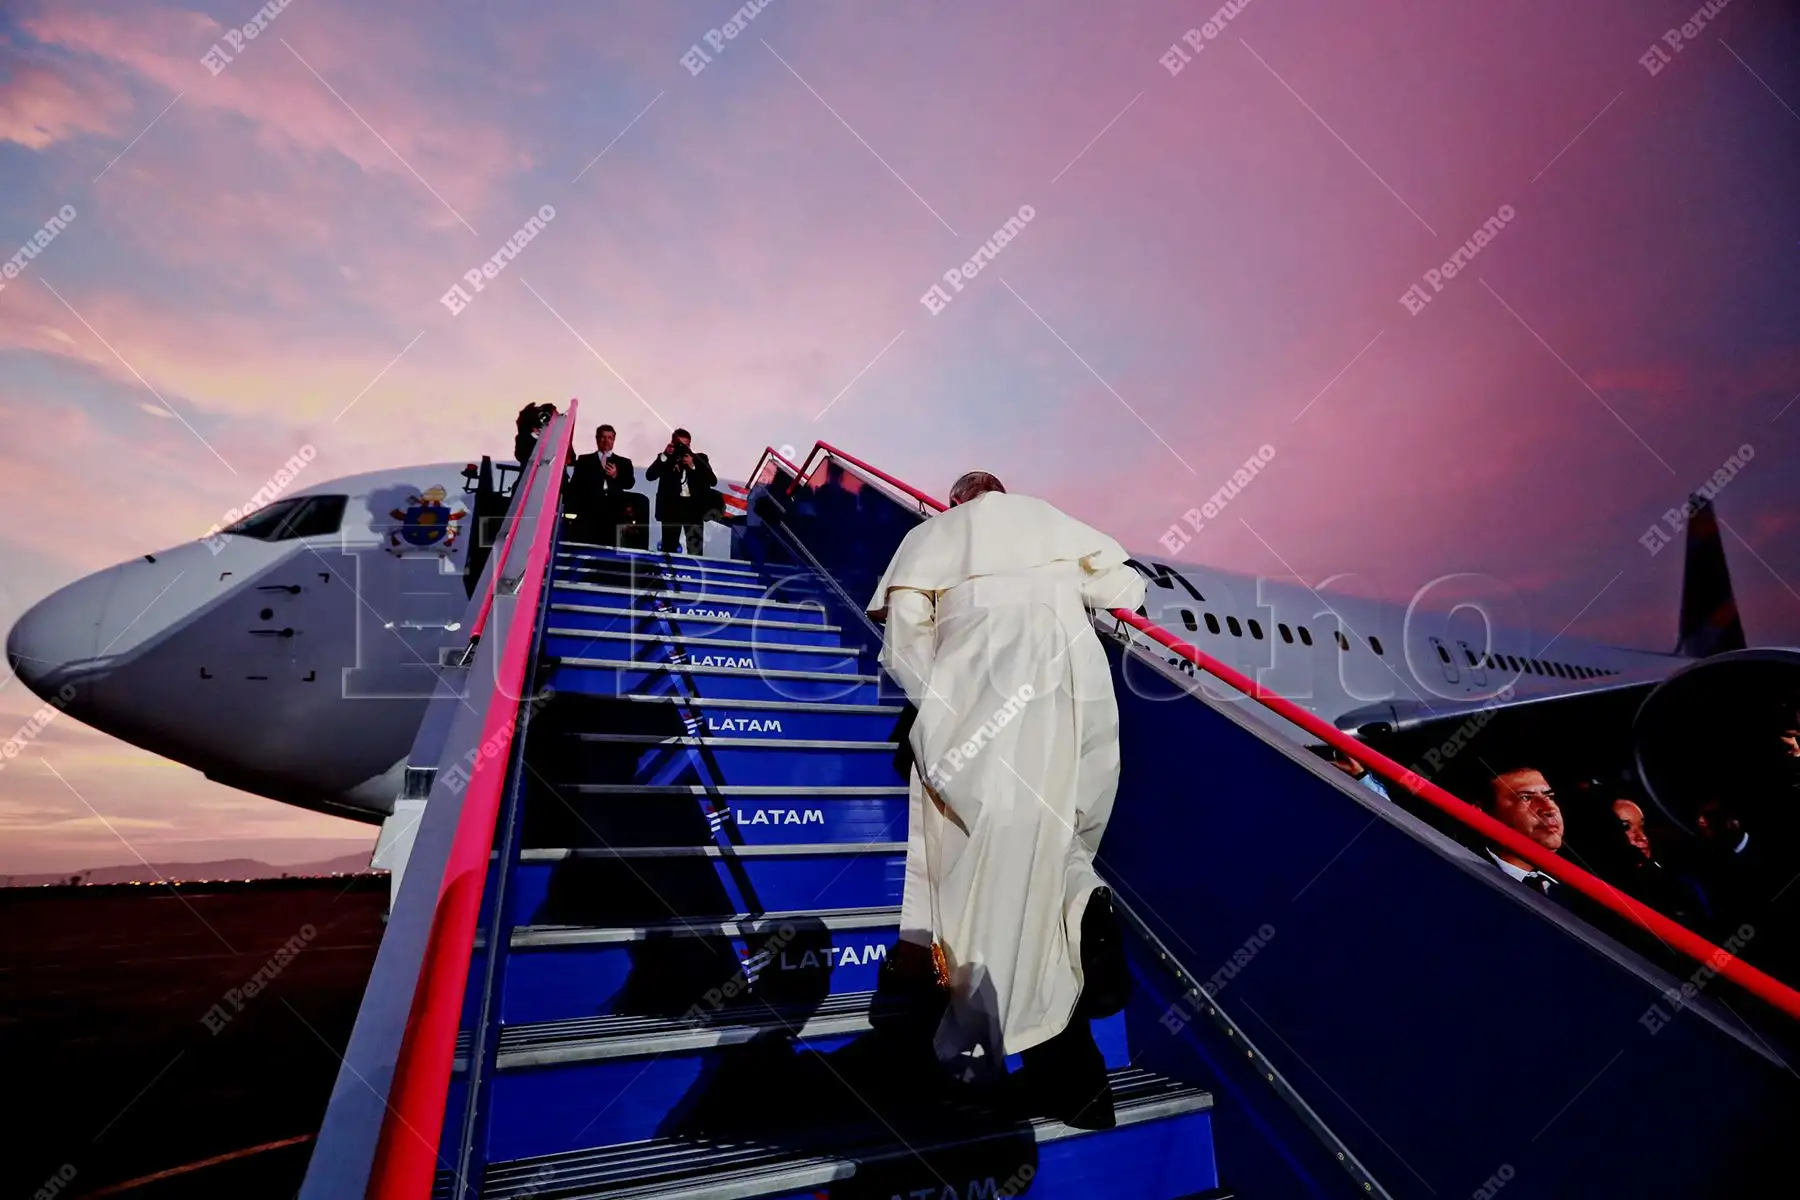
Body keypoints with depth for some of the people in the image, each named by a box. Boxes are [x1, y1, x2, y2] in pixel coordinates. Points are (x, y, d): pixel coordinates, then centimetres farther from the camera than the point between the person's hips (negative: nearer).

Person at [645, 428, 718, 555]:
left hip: (694, 506, 0)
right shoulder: (666, 459, 10)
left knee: (696, 549, -6)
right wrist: (664, 455, -9)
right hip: (672, 506, 0)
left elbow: (713, 481, 0)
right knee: (669, 547, -1)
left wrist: (693, 466, -8)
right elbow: (650, 475, -4)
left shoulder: (699, 458, 11)